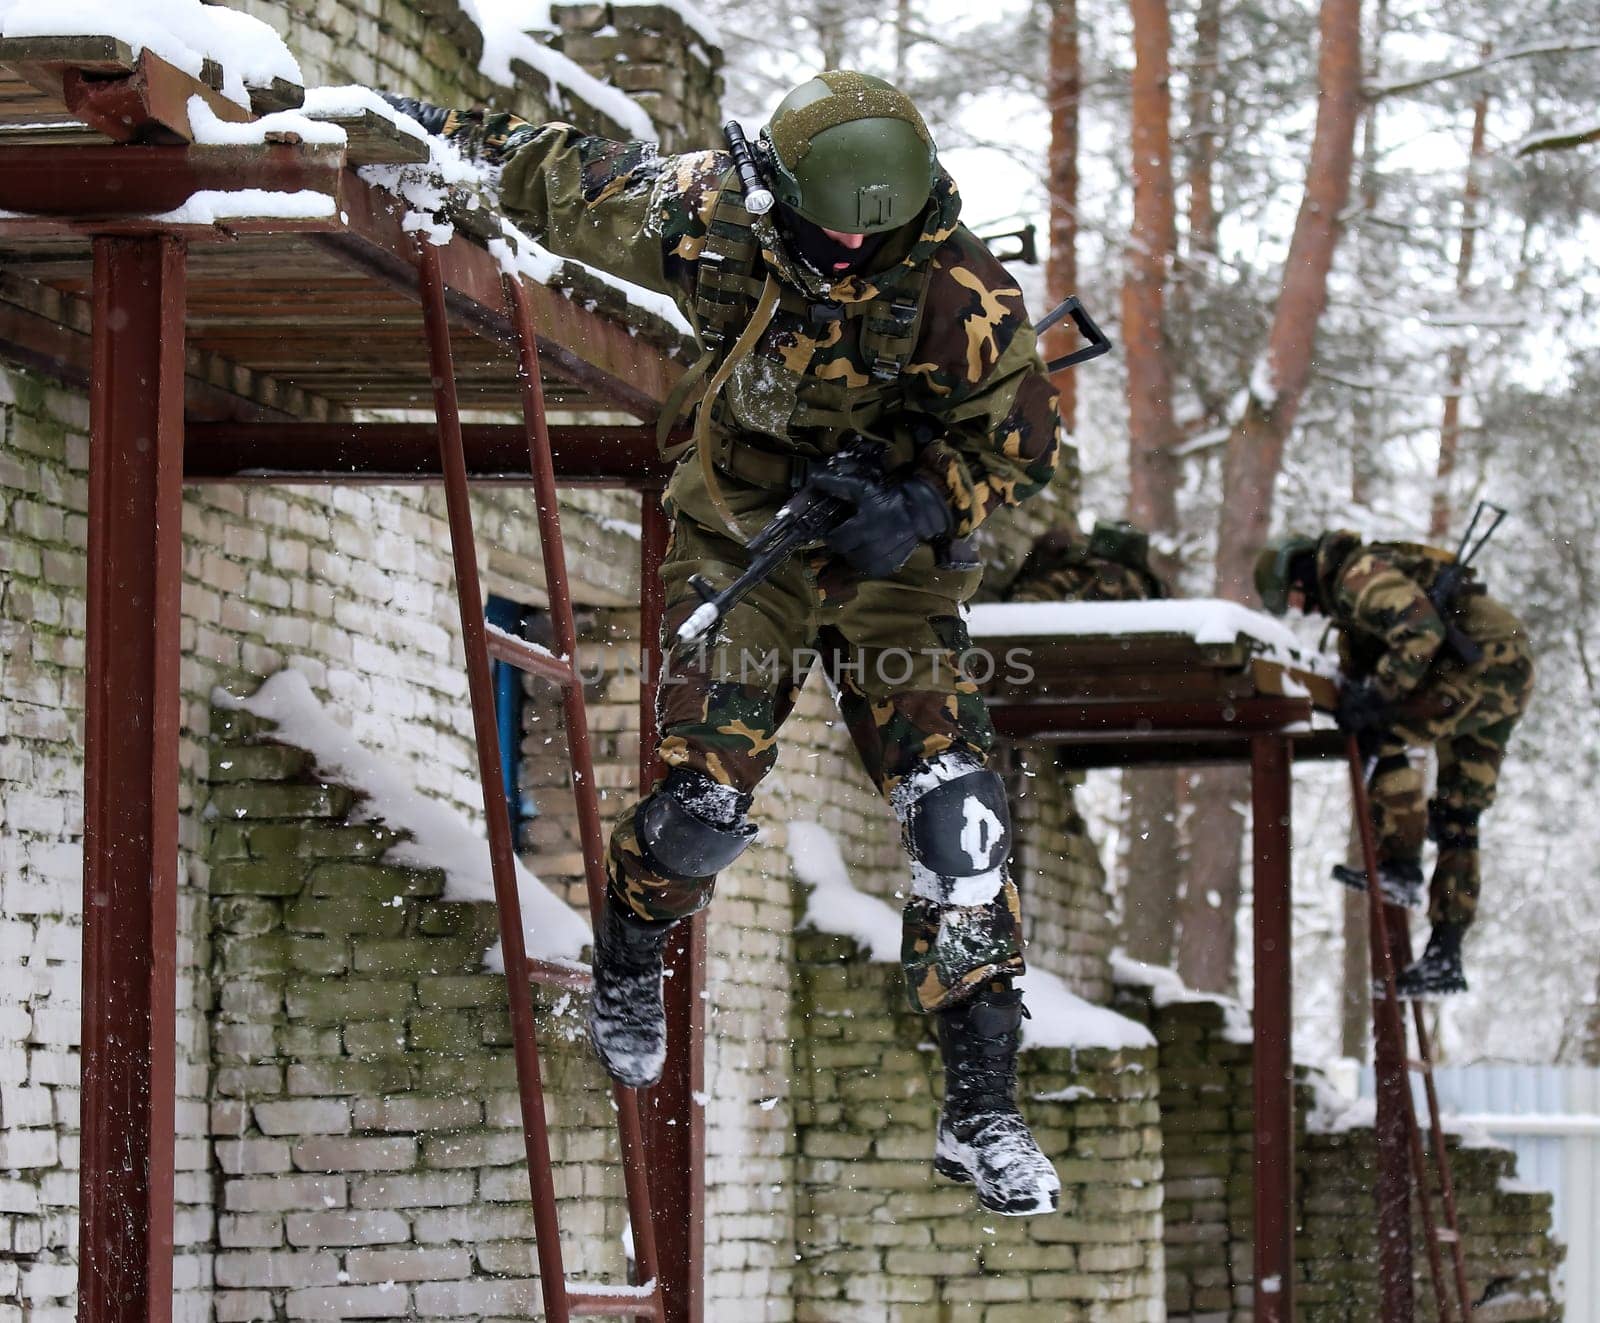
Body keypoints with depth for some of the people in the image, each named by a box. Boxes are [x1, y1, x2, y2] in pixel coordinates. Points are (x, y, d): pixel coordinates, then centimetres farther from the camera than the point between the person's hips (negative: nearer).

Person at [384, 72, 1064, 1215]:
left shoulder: (960, 287, -19)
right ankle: (629, 960, 26)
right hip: (743, 553, 0)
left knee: (957, 817, -14)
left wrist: (926, 501, -27)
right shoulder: (720, 228, -15)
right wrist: (462, 133, 14)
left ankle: (983, 1112, -7)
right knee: (702, 803, -12)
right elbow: (581, 180, 3)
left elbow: (1028, 436, -10)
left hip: (892, 570, 0)